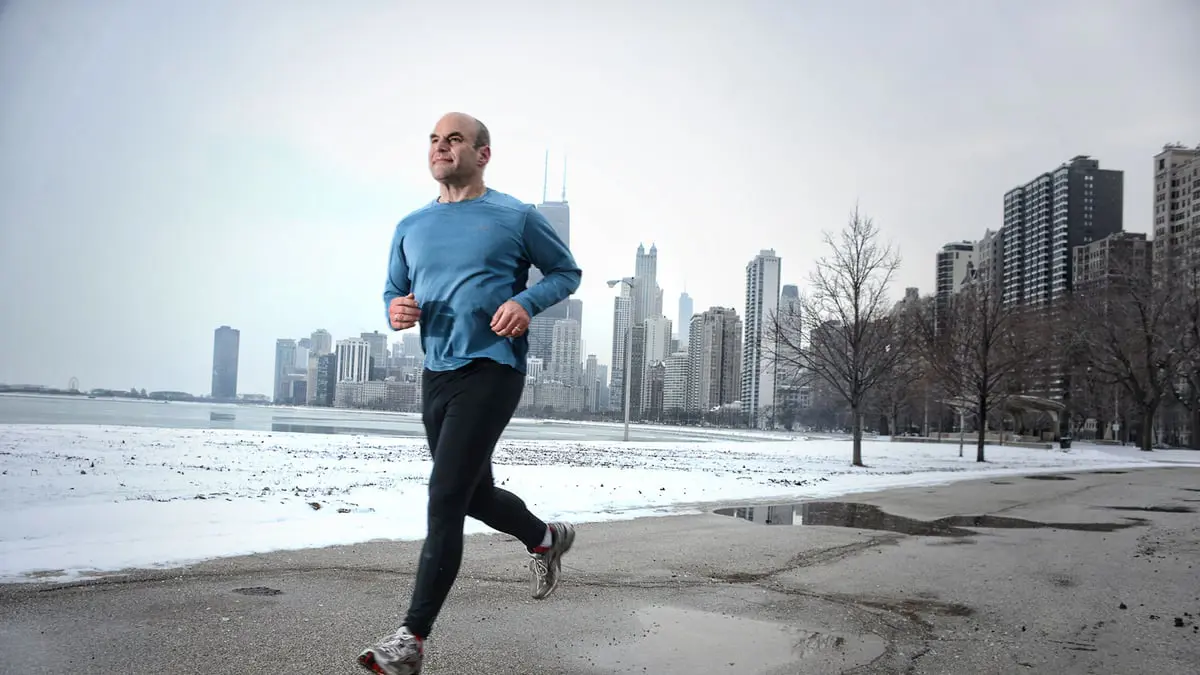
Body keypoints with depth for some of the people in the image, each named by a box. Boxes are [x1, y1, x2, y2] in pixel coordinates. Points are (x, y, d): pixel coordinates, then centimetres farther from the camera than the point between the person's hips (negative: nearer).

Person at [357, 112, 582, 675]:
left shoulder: (516, 218, -1)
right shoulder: (411, 227, 12)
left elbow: (567, 271, 7)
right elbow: (393, 292, 21)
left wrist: (527, 302, -13)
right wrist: (396, 310, -4)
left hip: (492, 370, -6)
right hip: (436, 374, 7)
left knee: (445, 497, -14)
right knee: (474, 495, 19)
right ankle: (545, 538, 48)